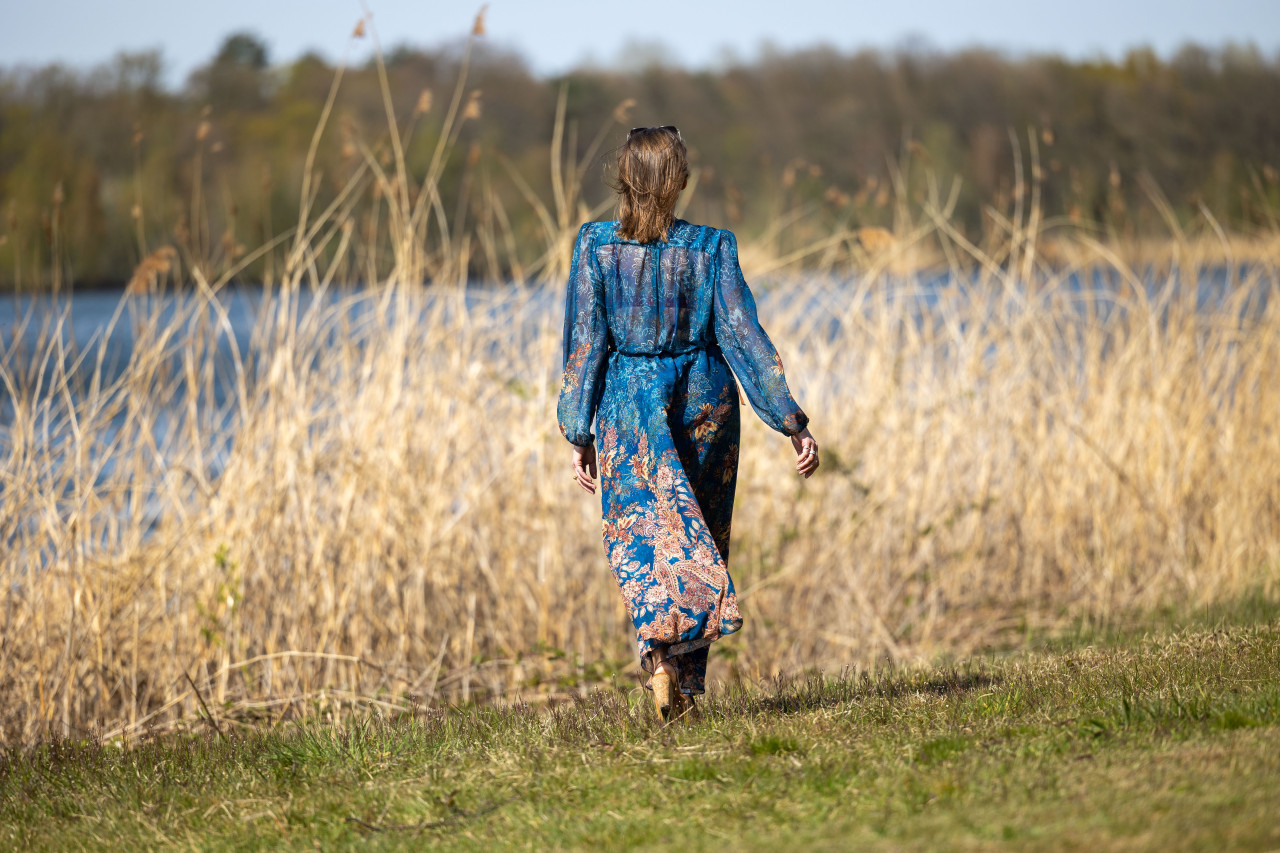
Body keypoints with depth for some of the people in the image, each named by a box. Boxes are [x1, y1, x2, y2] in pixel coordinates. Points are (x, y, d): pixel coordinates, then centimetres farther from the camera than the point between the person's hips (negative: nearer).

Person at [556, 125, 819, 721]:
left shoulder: (596, 245, -5)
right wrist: (793, 424, -5)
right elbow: (742, 337, -8)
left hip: (630, 402, -1)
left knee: (642, 538, -1)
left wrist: (579, 435, 1)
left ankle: (659, 646, -29)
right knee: (700, 536, 12)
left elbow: (584, 343, -5)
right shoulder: (711, 247, -5)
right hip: (705, 400, 1)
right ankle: (688, 683, 16)